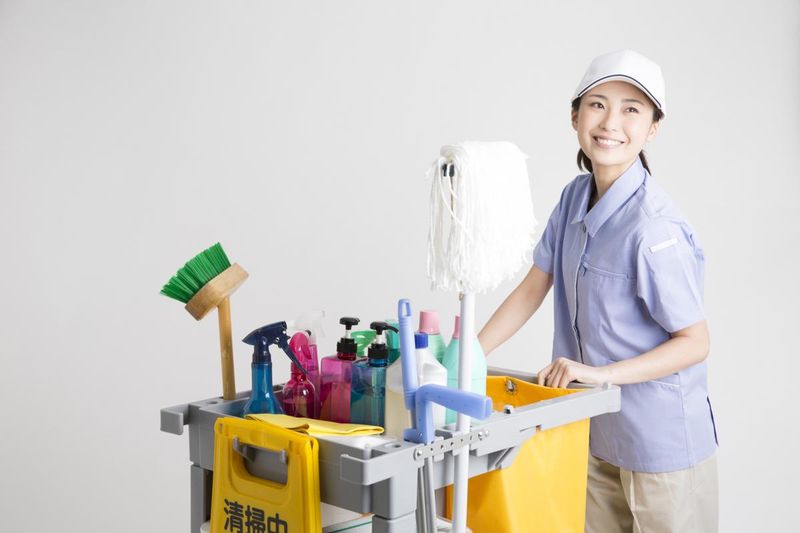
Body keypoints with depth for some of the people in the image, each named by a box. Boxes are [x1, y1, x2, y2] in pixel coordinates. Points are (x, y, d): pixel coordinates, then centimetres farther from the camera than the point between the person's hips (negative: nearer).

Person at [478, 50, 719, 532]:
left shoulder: (654, 228, -23)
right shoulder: (576, 197, 1)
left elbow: (694, 343, -18)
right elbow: (533, 289, 8)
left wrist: (600, 372, -25)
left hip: (661, 442, -7)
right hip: (595, 435, 7)